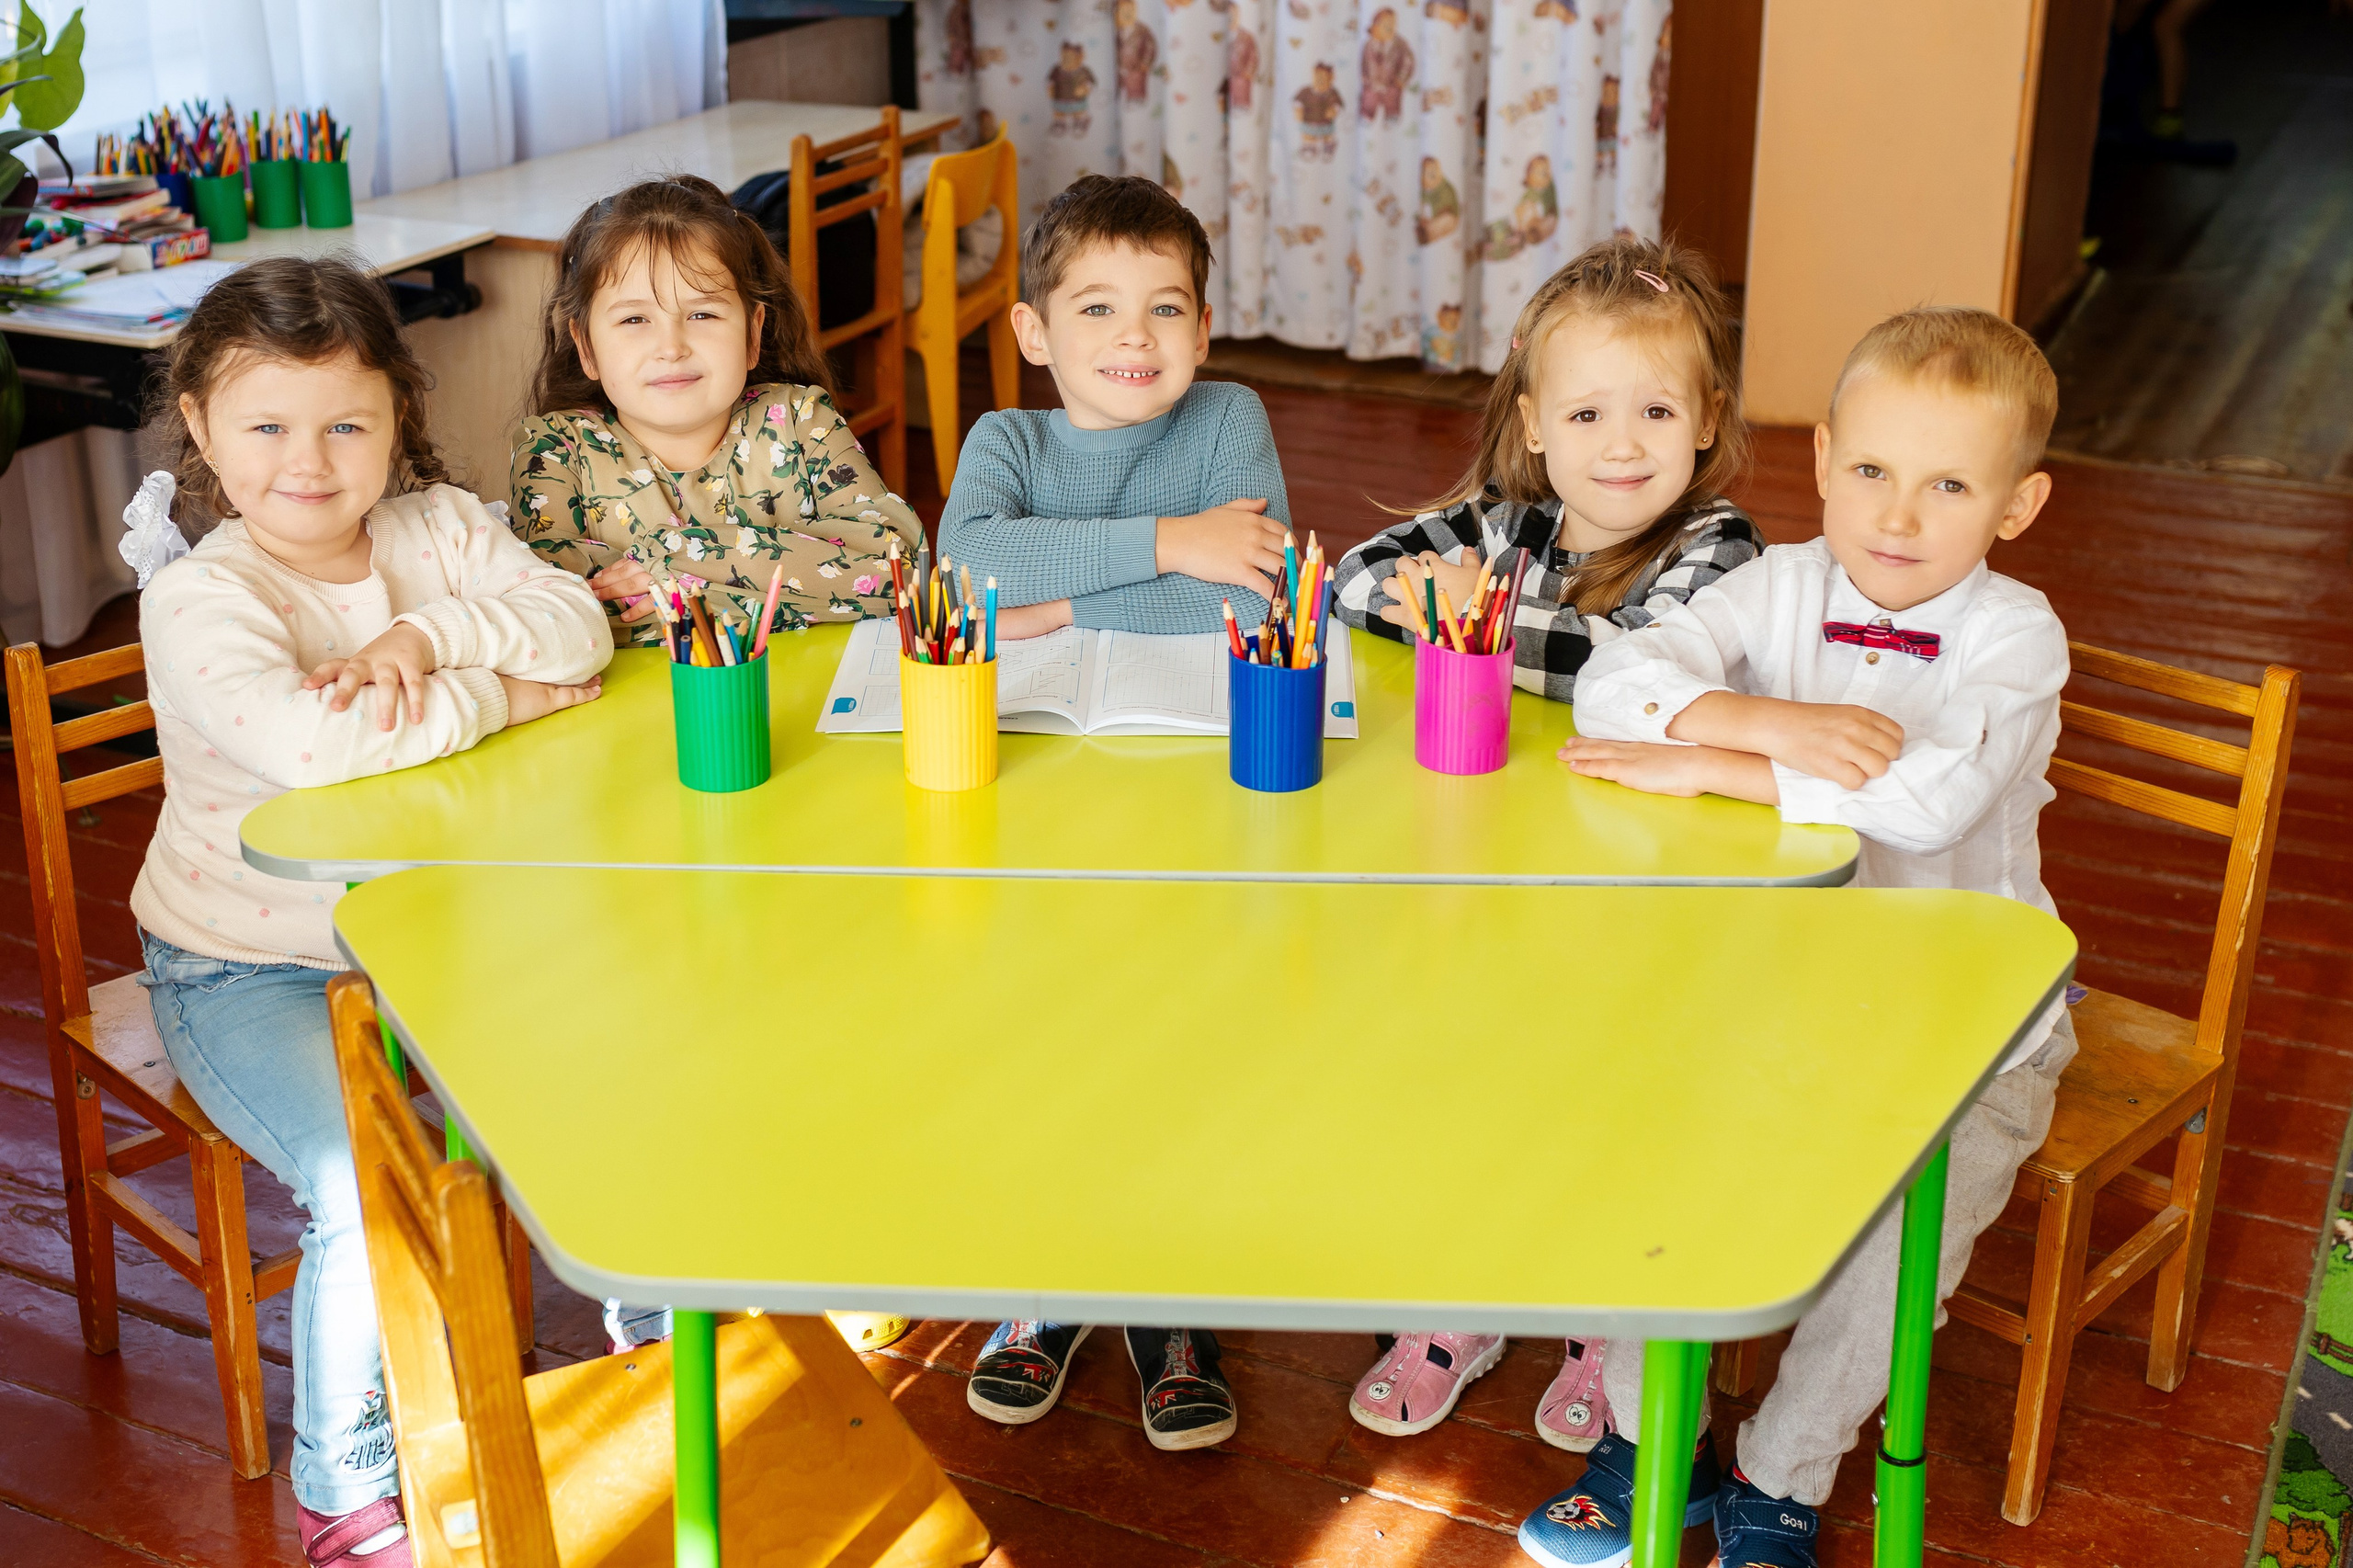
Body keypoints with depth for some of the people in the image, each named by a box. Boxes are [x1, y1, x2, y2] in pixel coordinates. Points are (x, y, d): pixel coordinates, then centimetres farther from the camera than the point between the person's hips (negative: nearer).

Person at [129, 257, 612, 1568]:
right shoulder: (202, 598, -20)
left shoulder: (438, 527, -2)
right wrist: (501, 694, -26)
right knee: (370, 1192, -23)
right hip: (246, 968, -5)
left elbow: (577, 624, -14)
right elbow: (311, 742, -38)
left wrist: (427, 634, -29)